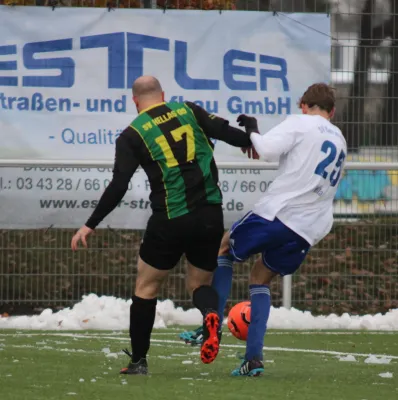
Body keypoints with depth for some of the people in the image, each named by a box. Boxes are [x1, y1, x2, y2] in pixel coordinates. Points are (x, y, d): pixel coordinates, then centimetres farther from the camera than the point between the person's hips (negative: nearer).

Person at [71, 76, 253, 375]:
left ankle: (139, 361, 17)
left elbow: (118, 187, -6)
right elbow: (227, 133, 2)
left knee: (147, 287, 15)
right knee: (200, 283, 18)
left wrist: (90, 225, -1)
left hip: (170, 221, -3)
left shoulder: (132, 135, 0)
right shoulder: (189, 112, 7)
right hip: (210, 215, 3)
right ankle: (211, 316, -18)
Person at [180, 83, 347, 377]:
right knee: (261, 278, 21)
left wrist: (252, 131, 3)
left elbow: (268, 151, -17)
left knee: (224, 246, 19)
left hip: (279, 211, -6)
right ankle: (254, 358, 6)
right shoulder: (340, 141, 22)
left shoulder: (298, 123, 0)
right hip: (312, 229, 6)